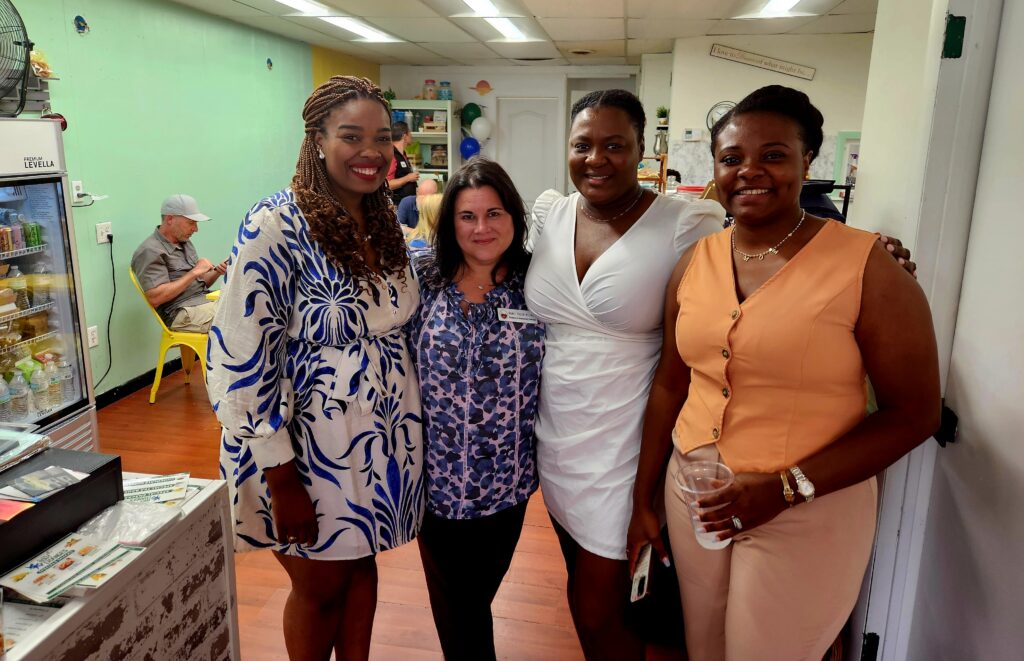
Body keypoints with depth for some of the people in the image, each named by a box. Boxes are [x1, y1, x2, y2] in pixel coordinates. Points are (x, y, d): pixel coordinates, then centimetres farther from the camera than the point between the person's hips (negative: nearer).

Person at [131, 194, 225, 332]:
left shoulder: (185, 243, 18)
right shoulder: (150, 251, -7)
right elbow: (155, 298, -18)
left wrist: (217, 272, 1)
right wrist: (194, 272, -15)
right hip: (182, 313, -8)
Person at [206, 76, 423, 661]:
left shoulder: (386, 222, 3)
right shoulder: (277, 225, -18)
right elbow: (241, 357, -19)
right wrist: (280, 476, -17)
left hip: (387, 434, 6)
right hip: (310, 438, -6)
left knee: (362, 566, 22)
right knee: (320, 585, 14)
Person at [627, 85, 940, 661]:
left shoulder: (867, 266, -14)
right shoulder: (695, 262, 1)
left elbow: (914, 414, -11)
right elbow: (670, 384, 7)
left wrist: (786, 488, -20)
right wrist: (644, 497, 11)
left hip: (807, 515, -4)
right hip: (694, 495, 5)